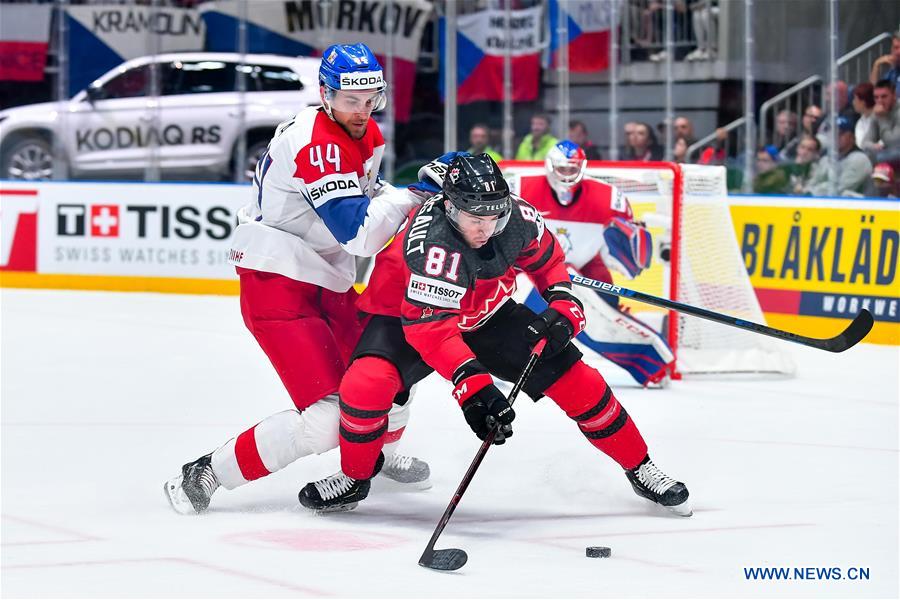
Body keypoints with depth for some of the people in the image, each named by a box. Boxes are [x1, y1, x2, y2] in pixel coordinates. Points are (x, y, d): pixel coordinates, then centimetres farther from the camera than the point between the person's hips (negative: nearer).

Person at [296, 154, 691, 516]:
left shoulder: (517, 217, -22)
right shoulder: (431, 241, -40)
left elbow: (547, 258, 2)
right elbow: (429, 323, -46)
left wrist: (563, 305, -12)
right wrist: (471, 384, -55)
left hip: (488, 315, 5)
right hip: (406, 314, -5)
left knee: (571, 376, -3)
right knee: (367, 382, -30)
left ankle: (640, 469, 16)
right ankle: (354, 477, -2)